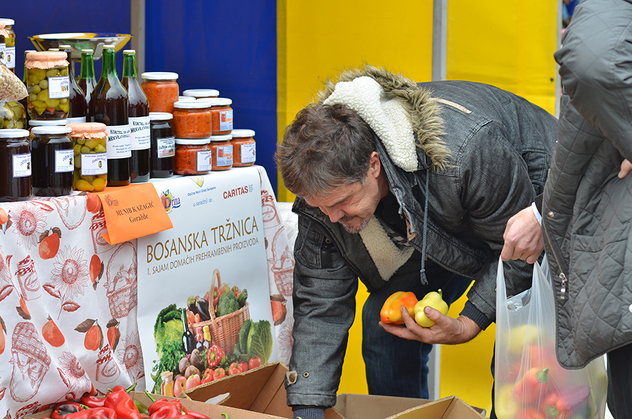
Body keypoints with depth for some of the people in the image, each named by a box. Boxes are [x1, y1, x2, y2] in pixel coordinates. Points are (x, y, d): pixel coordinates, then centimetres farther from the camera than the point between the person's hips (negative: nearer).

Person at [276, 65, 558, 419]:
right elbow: (320, 301, -19)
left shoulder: (465, 151, -45)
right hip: (438, 228, 5)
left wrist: (468, 324, -34)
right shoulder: (325, 182, -26)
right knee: (382, 319, -5)